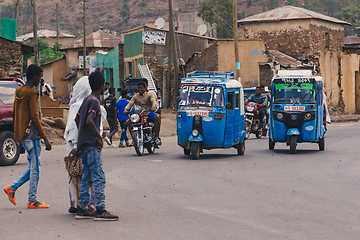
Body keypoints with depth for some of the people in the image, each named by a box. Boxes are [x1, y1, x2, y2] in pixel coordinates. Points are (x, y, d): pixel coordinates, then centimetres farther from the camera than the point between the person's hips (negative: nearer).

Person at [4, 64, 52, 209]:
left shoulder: (19, 92, 13)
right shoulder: (31, 93, -15)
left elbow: (15, 114, 20)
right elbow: (35, 117, -19)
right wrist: (45, 138, -17)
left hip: (22, 135, 9)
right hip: (31, 135, -9)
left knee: (34, 165, 16)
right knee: (35, 168, -2)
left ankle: (12, 188, 12)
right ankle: (32, 201, 2)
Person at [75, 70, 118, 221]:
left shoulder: (87, 100, 16)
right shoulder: (94, 102, -13)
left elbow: (77, 119, 25)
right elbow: (89, 121, -26)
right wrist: (99, 137, -18)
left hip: (85, 145, 10)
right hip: (92, 145, -10)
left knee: (86, 178, 12)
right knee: (99, 178, -9)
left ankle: (82, 209, 14)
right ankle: (100, 210, -11)